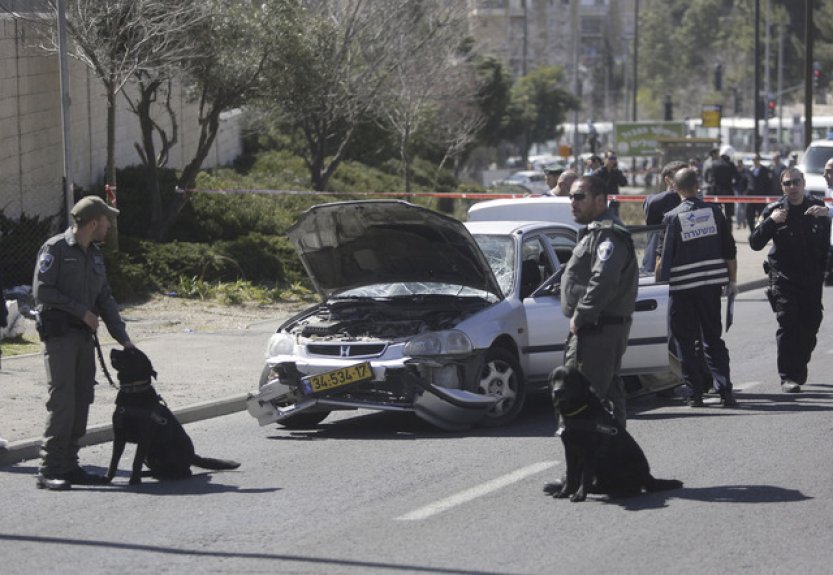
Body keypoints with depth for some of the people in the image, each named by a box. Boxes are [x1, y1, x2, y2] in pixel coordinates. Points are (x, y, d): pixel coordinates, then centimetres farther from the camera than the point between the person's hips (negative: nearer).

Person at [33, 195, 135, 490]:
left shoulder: (94, 255, 17)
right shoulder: (55, 249, -7)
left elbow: (105, 299, 20)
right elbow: (41, 291, -14)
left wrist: (123, 338, 13)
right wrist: (81, 311, -13)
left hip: (84, 335, 8)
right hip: (58, 334, -8)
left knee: (81, 401, 6)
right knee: (62, 400, -13)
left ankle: (69, 466, 12)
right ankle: (49, 470, -12)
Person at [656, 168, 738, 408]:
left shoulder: (672, 217, -8)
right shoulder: (714, 212, 1)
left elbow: (664, 256, -5)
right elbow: (730, 250, 4)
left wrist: (657, 280, 7)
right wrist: (732, 280, 13)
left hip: (682, 288, -3)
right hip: (711, 283, 3)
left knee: (685, 341, 6)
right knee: (713, 338, 10)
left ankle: (694, 393, 4)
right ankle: (724, 390, 0)